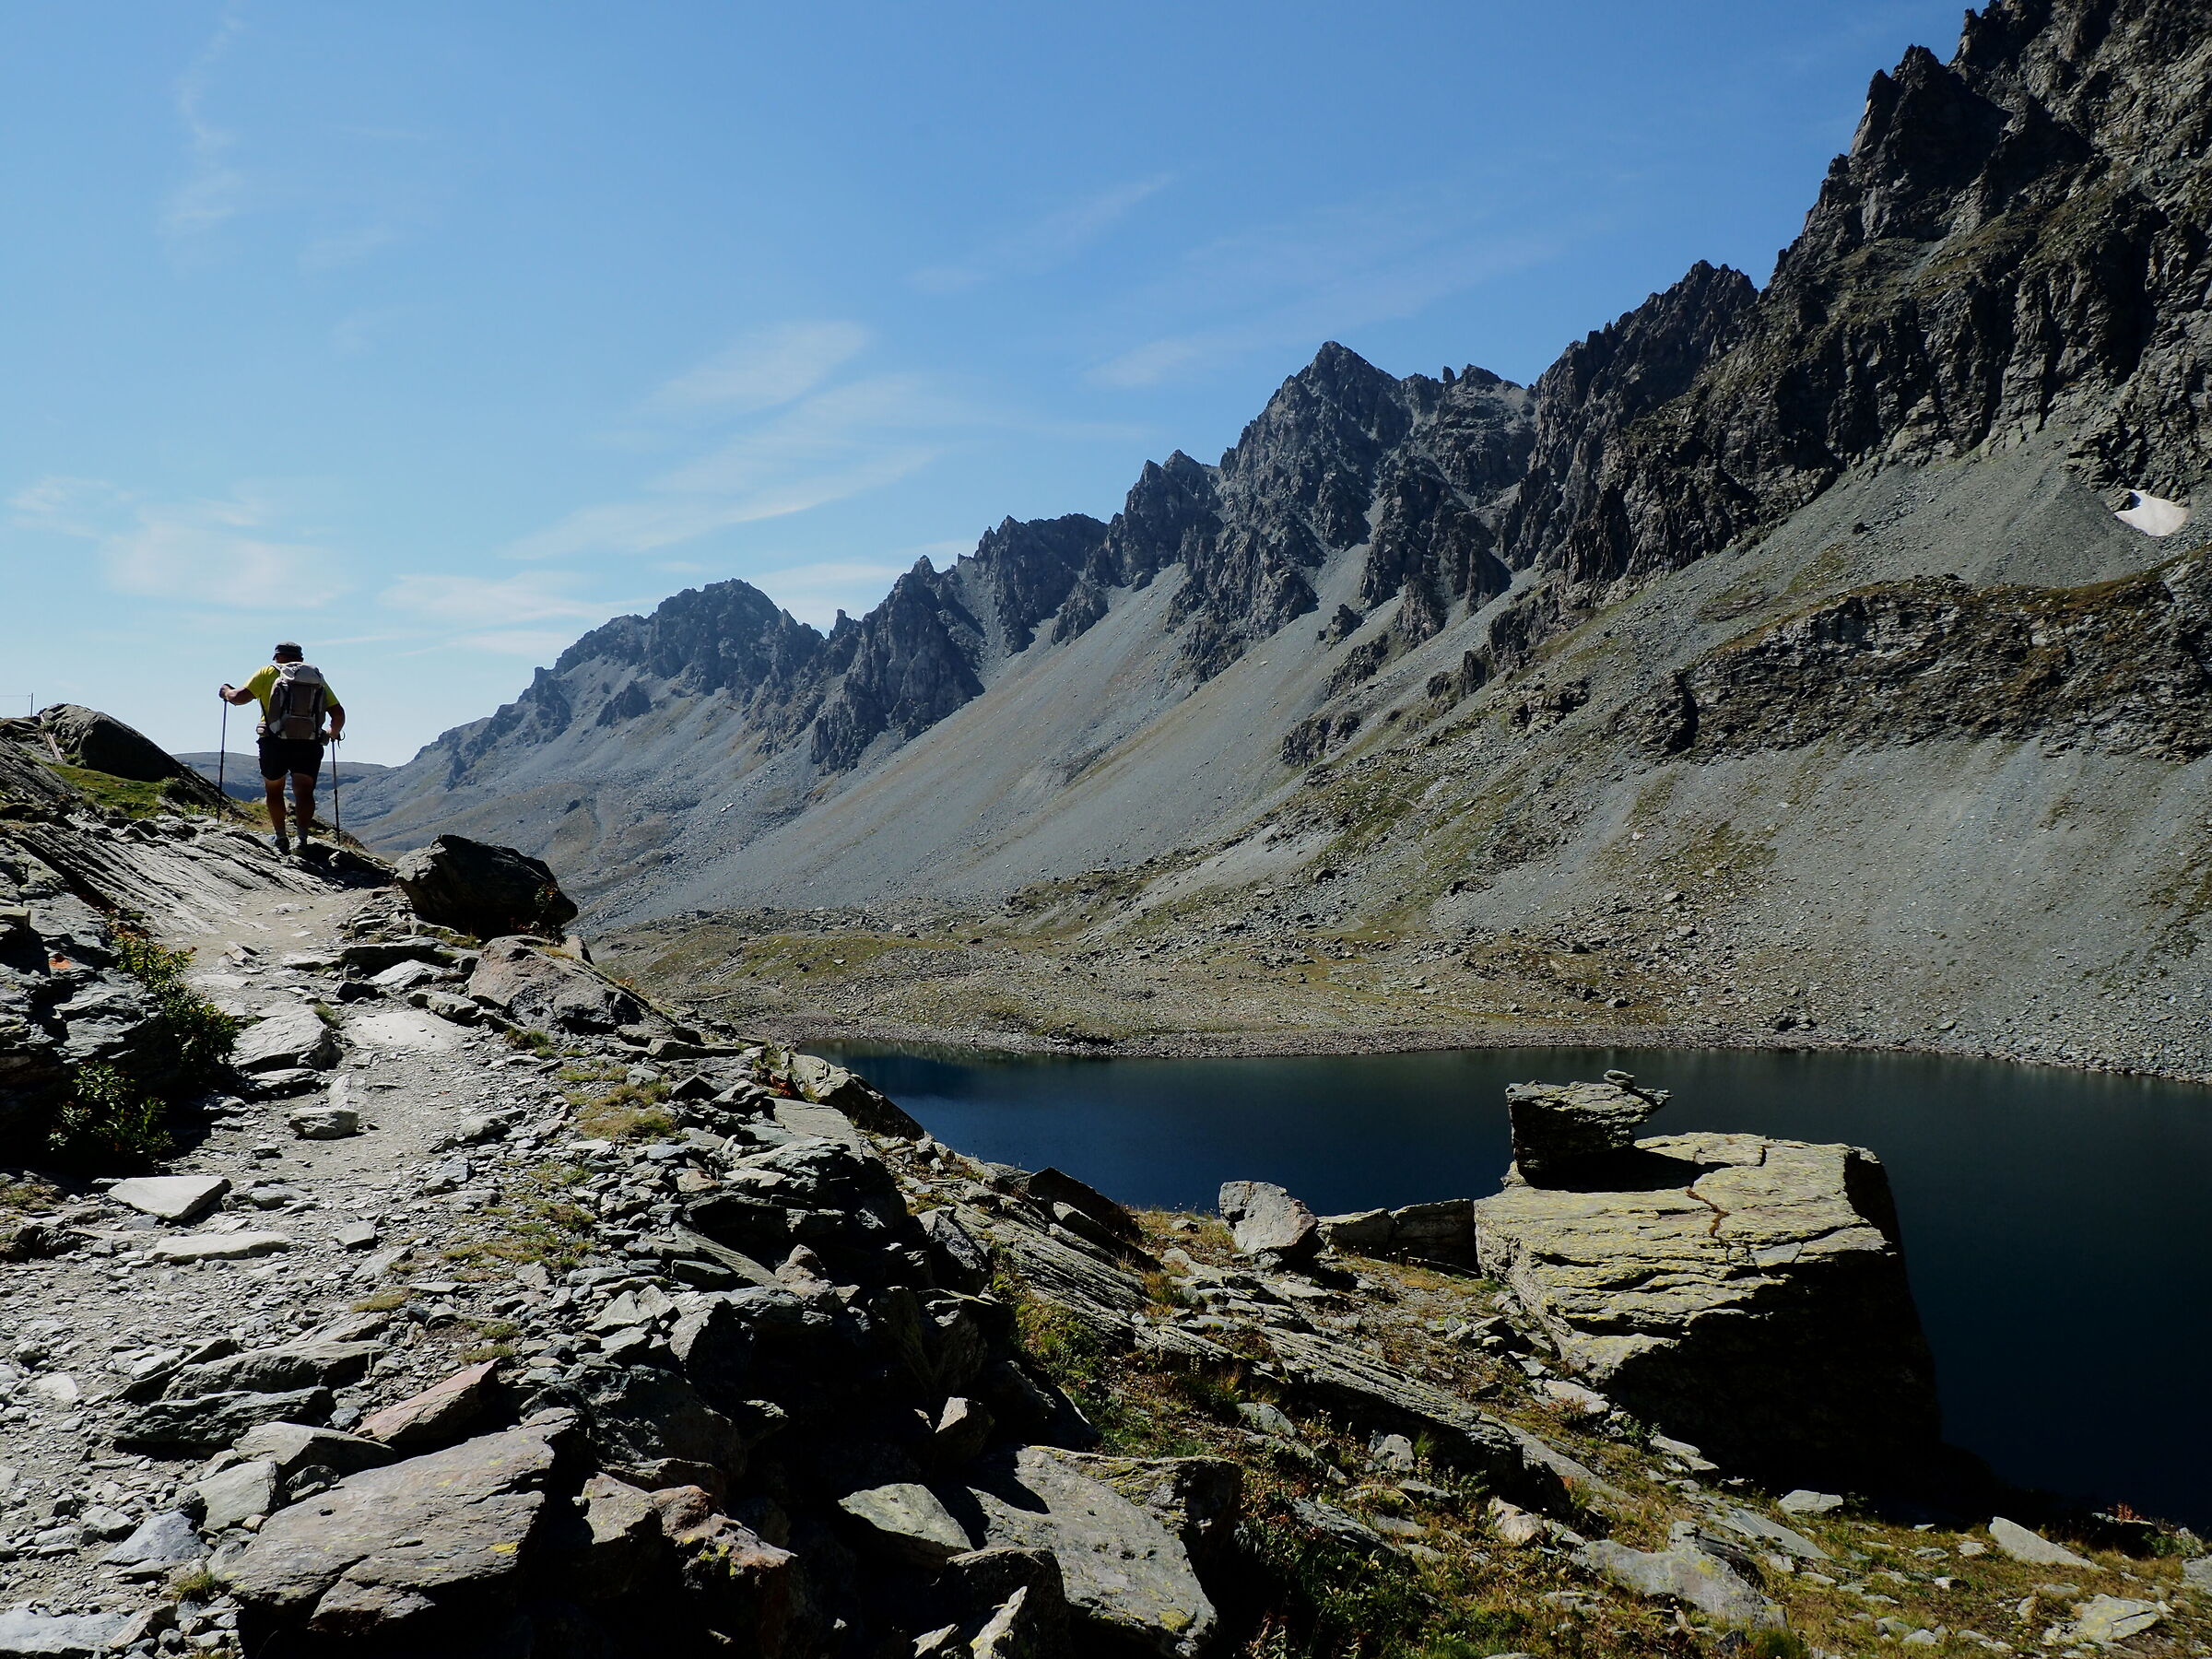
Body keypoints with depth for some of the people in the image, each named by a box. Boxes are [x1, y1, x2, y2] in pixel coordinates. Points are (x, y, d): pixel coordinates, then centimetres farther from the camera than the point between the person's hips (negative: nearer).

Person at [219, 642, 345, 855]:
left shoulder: (270, 673, 9)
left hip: (275, 743, -1)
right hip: (309, 746, 1)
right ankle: (302, 836, -20)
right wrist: (333, 734, 29)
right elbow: (339, 714, 9)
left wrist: (226, 692, 24)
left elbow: (240, 697, 2)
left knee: (274, 790, 18)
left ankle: (281, 839, 15)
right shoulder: (317, 677, 15)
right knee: (304, 791, 2)